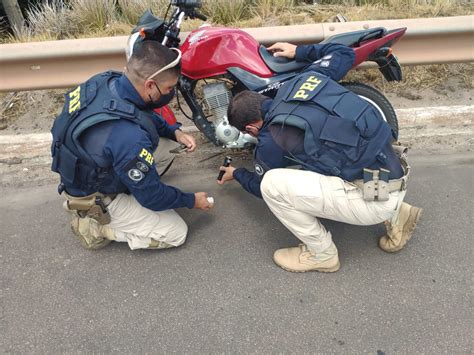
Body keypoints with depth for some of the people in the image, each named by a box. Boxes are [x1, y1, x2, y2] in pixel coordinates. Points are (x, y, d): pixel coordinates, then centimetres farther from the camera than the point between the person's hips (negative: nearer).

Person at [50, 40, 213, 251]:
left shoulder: (108, 80, -16)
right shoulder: (129, 138, -40)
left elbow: (145, 114, 7)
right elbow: (151, 197, -25)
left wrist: (175, 132, -7)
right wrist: (192, 201, -8)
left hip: (91, 170, 8)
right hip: (98, 199, -8)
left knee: (168, 145, 7)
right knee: (176, 233, -3)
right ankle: (96, 226, 1)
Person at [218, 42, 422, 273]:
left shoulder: (271, 140, -11)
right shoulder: (303, 79, 4)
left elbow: (261, 185, 9)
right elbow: (344, 53, 22)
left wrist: (236, 174, 30)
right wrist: (299, 52, 31)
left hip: (375, 199, -8)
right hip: (396, 172, 9)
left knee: (273, 185, -14)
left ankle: (322, 254, 7)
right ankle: (395, 215, 24)